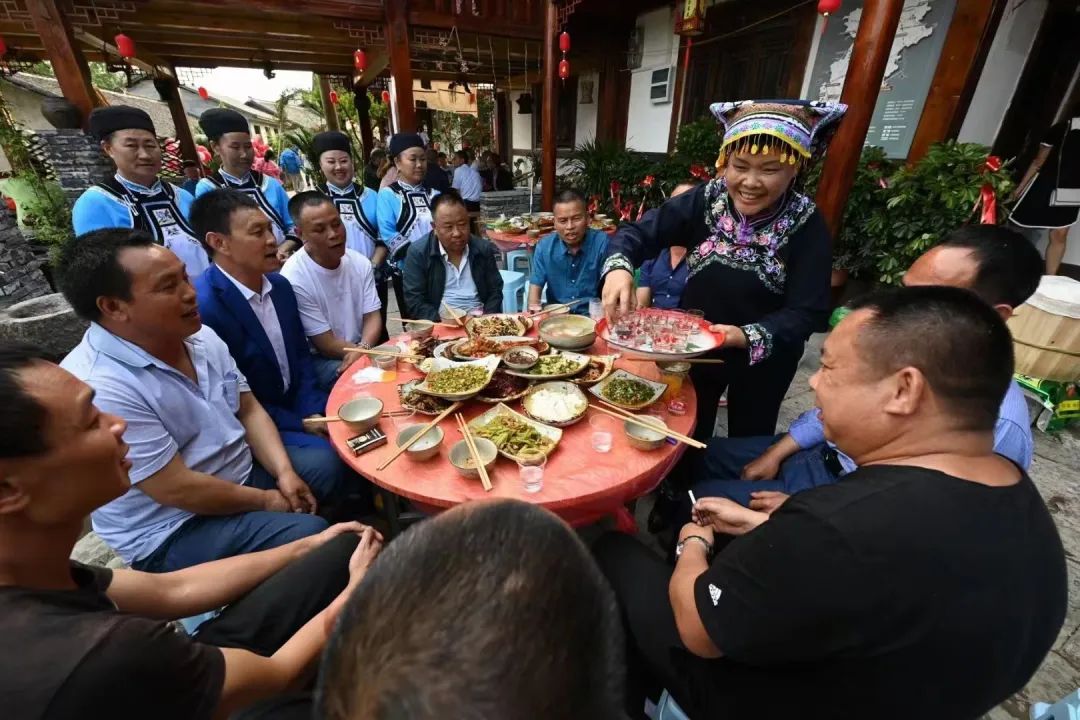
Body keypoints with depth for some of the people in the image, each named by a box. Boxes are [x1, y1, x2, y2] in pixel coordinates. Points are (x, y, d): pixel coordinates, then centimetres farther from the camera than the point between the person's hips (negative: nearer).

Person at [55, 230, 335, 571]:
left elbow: (249, 410, 3)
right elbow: (178, 490, -24)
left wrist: (284, 472, -11)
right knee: (315, 537, -24)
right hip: (174, 532, -7)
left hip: (247, 470, 8)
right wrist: (267, 500, -13)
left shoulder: (201, 337, -2)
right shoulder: (97, 389, -27)